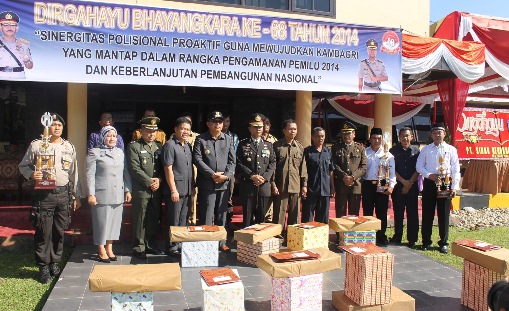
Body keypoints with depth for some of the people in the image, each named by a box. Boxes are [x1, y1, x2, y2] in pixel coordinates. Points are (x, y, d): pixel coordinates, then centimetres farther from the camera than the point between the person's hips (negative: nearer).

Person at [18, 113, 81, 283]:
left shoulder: (69, 147, 9)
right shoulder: (36, 145, -1)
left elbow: (74, 173, 12)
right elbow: (23, 166, 5)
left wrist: (76, 196, 10)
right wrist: (31, 174, -17)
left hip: (63, 194, 3)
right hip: (43, 194, -3)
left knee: (59, 231, 9)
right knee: (44, 232, 0)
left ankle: (55, 263, 24)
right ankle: (44, 267, 14)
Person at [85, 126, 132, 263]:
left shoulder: (120, 152, 12)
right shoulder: (94, 153, -2)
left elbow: (126, 172, 13)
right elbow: (89, 175, -6)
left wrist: (127, 190, 8)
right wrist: (91, 194, -11)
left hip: (118, 195, 5)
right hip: (102, 195, -4)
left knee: (115, 222, 8)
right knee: (101, 223, 2)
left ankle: (109, 249, 21)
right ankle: (101, 251, 15)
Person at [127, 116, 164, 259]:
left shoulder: (159, 146, 13)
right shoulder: (134, 146, -4)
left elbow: (163, 166, 12)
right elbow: (135, 169, -12)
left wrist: (159, 179, -5)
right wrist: (150, 182, -12)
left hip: (156, 190, 5)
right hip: (141, 190, -5)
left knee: (154, 219, 12)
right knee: (140, 220, 2)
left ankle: (151, 245, 24)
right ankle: (139, 248, 12)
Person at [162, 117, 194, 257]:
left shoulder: (188, 145, 13)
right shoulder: (170, 145, -9)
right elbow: (168, 169, -13)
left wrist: (193, 186, 13)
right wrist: (173, 190, -16)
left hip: (187, 190, 7)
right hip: (175, 190, -7)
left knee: (183, 219, 14)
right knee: (174, 221, 1)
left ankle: (181, 245, 25)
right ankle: (171, 247, 12)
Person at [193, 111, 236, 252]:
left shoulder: (228, 139, 9)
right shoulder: (200, 139, 0)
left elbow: (232, 161, 6)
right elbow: (197, 159, -9)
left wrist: (226, 175, -10)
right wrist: (212, 174, -16)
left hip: (224, 183, 4)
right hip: (206, 184, -3)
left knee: (221, 215, 12)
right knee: (206, 215, 0)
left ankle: (221, 242, 23)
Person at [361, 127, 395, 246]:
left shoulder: (387, 155, 6)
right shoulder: (364, 152, 7)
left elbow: (392, 172, 1)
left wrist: (391, 186, -10)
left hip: (382, 185, 0)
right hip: (367, 184, 0)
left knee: (382, 212, 3)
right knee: (367, 212, 5)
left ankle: (381, 237, 15)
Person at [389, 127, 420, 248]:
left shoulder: (416, 151, 6)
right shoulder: (393, 151, 5)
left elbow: (418, 169, 2)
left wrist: (409, 183, -6)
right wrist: (403, 181, -7)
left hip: (412, 186, 0)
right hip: (398, 186, 0)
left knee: (412, 213, 2)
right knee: (398, 213, 4)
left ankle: (412, 239, 10)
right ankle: (397, 237, 14)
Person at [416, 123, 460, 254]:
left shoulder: (451, 150, 5)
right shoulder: (426, 149, 8)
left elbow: (455, 170, 2)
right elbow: (419, 166, 5)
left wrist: (454, 187, -4)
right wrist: (429, 175, -12)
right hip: (429, 183, 1)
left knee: (444, 214, 4)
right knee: (427, 213, 5)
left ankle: (444, 243, 16)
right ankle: (426, 241, 17)